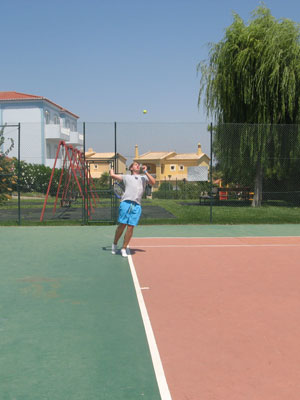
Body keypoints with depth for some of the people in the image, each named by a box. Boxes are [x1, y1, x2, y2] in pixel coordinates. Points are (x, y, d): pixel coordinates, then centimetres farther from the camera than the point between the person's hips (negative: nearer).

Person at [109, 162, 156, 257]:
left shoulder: (144, 177, 25)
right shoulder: (127, 177, 21)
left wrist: (145, 172, 6)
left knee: (130, 227, -2)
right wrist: (111, 170, 41)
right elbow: (113, 175, 20)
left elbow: (153, 182, 8)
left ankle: (124, 248, 9)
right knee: (122, 225, -2)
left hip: (137, 206, 1)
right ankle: (114, 244, 18)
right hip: (126, 202, -1)